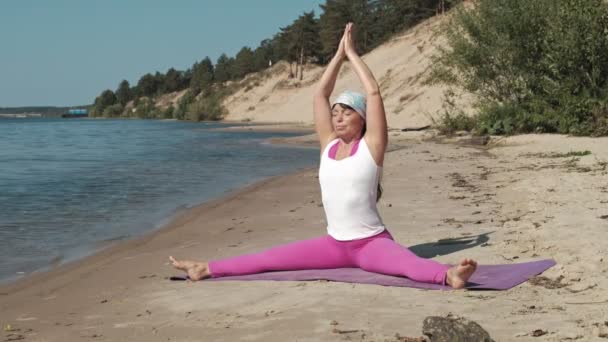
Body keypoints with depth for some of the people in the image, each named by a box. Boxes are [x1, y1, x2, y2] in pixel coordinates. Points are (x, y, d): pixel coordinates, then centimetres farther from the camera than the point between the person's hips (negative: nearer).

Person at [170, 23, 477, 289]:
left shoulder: (370, 145, -7)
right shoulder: (329, 145, 7)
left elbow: (374, 92, -15)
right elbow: (319, 95, 5)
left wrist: (352, 53, -5)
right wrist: (338, 54, 6)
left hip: (372, 242, -5)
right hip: (334, 243, 5)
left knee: (408, 263, -36)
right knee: (268, 259, 1)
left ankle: (449, 276, -61)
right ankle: (207, 269, 3)